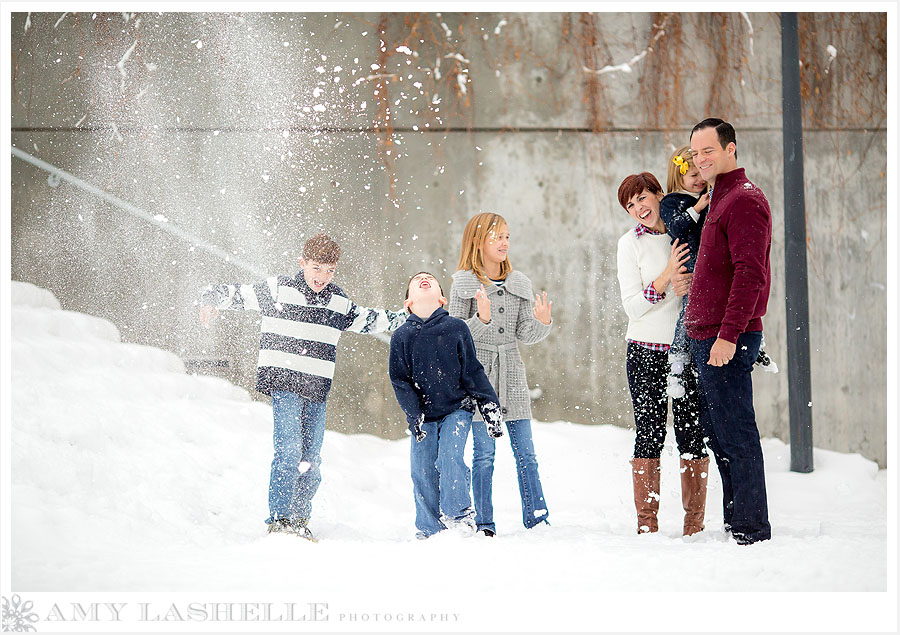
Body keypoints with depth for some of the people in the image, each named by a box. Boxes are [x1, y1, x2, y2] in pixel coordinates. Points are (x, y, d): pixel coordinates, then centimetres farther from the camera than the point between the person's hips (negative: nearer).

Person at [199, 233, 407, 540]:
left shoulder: (338, 302, 13)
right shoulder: (278, 289, -1)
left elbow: (368, 320, 28)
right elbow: (238, 295, 0)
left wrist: (404, 316, 24)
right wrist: (211, 299, -18)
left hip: (316, 389, 5)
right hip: (283, 384, -5)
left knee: (311, 459, 5)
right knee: (289, 450, -16)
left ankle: (300, 518, 18)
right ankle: (280, 518, -14)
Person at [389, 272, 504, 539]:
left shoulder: (456, 328, 0)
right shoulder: (402, 336, 1)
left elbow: (473, 371, 3)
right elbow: (400, 379, 1)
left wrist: (490, 405, 0)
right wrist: (414, 416, -9)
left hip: (457, 409, -1)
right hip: (424, 415, 1)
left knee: (450, 458, -20)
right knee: (422, 472, -2)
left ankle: (459, 515, -7)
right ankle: (430, 531, 11)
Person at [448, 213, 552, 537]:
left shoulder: (519, 283, 10)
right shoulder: (464, 283, -2)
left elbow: (525, 334, 7)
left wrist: (541, 323, -14)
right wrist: (481, 319, -23)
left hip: (512, 375, 3)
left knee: (525, 452, 1)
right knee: (484, 453, -1)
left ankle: (537, 520, 4)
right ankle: (484, 524, 5)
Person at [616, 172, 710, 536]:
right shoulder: (631, 243, 3)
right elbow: (632, 305, -4)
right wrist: (666, 277, -17)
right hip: (647, 351, -1)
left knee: (693, 435, 0)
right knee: (649, 434, -3)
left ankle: (694, 524, 5)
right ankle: (647, 525, 3)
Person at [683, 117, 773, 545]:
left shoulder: (744, 200, -11)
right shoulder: (719, 200, 20)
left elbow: (750, 274, -20)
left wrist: (728, 335, -24)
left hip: (727, 342, -11)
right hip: (708, 339, 11)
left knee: (735, 436, -8)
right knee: (718, 433, 13)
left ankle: (752, 530, -5)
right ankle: (736, 526, 18)